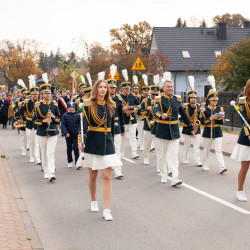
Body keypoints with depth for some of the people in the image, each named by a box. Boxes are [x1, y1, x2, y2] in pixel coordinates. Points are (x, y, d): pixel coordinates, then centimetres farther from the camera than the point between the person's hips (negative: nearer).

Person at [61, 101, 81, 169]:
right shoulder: (65, 115, -1)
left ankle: (77, 163, -8)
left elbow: (80, 124, 7)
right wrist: (66, 132, -17)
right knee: (69, 149, 13)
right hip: (68, 135, 1)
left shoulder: (77, 115, 2)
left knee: (76, 148, -8)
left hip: (76, 135, -1)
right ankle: (70, 162, 28)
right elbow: (63, 125, -4)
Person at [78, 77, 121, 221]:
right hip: (93, 142, -2)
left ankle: (107, 210, -7)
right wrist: (82, 140, -28)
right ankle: (94, 201, 34)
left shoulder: (111, 105, 6)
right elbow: (85, 123, -15)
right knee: (93, 175, 11)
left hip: (107, 142, 2)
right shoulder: (89, 104, -5)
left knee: (107, 176, -6)